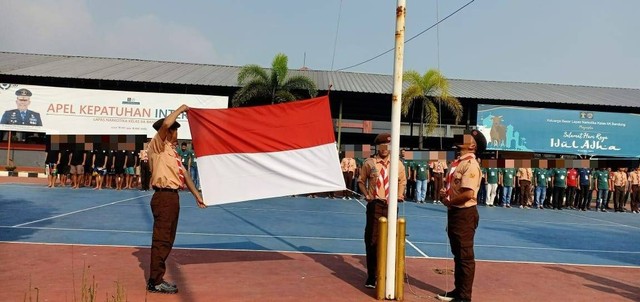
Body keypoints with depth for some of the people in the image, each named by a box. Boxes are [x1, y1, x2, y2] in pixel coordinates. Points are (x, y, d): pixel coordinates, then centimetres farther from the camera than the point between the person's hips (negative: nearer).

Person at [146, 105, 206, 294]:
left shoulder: (171, 151, 19)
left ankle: (156, 278, 21)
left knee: (167, 240, 13)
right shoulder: (158, 146, -6)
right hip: (164, 197, -9)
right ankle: (155, 282, -1)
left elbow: (184, 174, 22)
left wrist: (197, 196, 21)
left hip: (172, 197, 9)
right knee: (161, 240, -7)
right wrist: (181, 109, -9)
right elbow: (165, 124, -24)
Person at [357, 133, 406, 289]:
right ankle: (371, 276, 10)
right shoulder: (369, 163, 0)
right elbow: (361, 181, 11)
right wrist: (366, 195, -3)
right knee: (372, 240, 0)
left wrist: (399, 195, 2)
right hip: (374, 205, -2)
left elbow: (402, 181, 17)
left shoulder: (398, 164, 4)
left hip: (391, 206, 2)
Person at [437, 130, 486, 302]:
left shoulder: (471, 164, -17)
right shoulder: (457, 162, 12)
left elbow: (468, 194, -26)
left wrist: (449, 202, -13)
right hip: (455, 212, 10)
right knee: (458, 255, 18)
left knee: (465, 257, 0)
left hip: (465, 214, -10)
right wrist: (444, 193, 2)